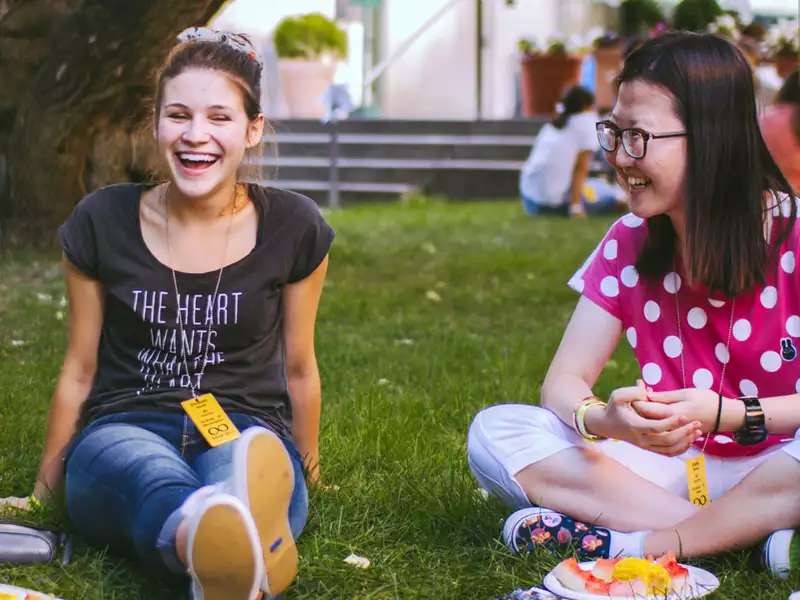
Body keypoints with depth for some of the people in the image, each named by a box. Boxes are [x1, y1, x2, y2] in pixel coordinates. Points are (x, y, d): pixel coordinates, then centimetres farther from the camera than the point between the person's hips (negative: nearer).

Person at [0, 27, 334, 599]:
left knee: (244, 478, -41)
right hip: (125, 430, -1)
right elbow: (80, 369, 13)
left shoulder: (292, 229, 2)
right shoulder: (104, 223, 2)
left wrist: (305, 472, 26)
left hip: (247, 437, 1)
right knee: (156, 479, -42)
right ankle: (216, 549, -76)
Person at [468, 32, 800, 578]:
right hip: (671, 465, 5)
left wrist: (725, 413, -32)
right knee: (495, 431, -15)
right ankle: (750, 535, -21)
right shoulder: (629, 244, 1)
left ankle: (631, 544, -23)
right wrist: (601, 419, -26)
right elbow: (564, 382, -3)